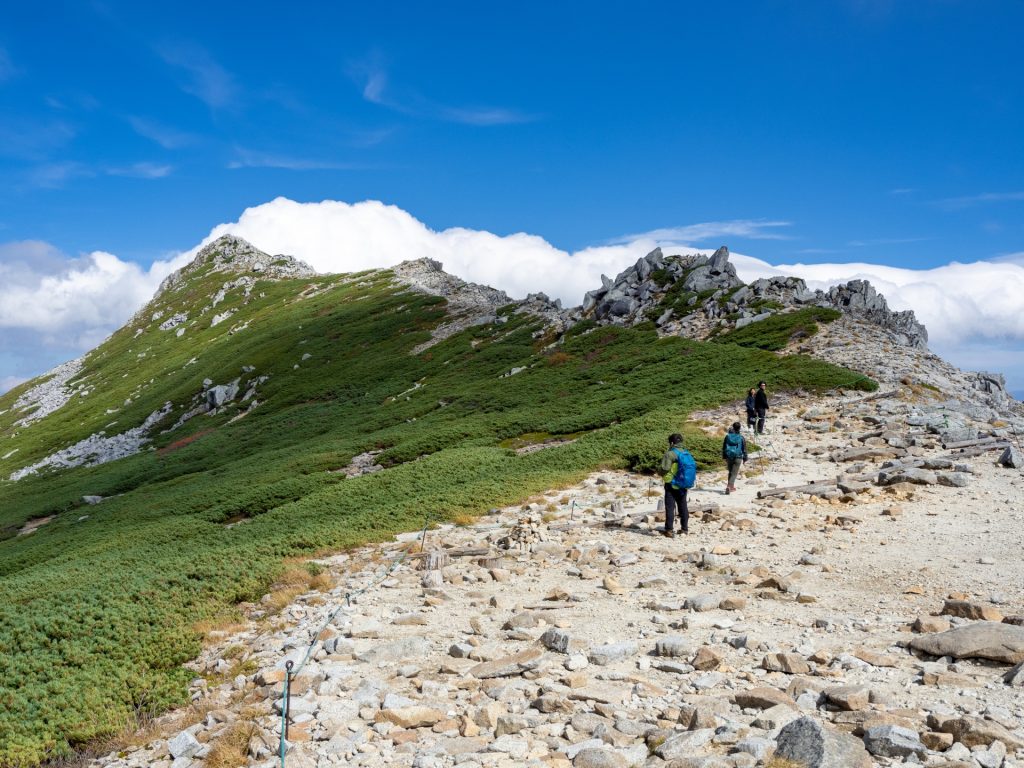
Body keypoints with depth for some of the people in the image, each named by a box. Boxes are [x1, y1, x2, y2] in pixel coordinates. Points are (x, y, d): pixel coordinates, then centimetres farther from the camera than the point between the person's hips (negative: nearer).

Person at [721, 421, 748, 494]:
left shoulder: (728, 436, 0)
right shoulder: (741, 438, -7)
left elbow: (724, 447, 6)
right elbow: (744, 449, 0)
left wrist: (724, 457, 16)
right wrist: (745, 459, 10)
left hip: (729, 457, 3)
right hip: (738, 457, -3)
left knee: (730, 472, 20)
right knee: (734, 473, -4)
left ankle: (731, 486, 30)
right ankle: (729, 486, -20)